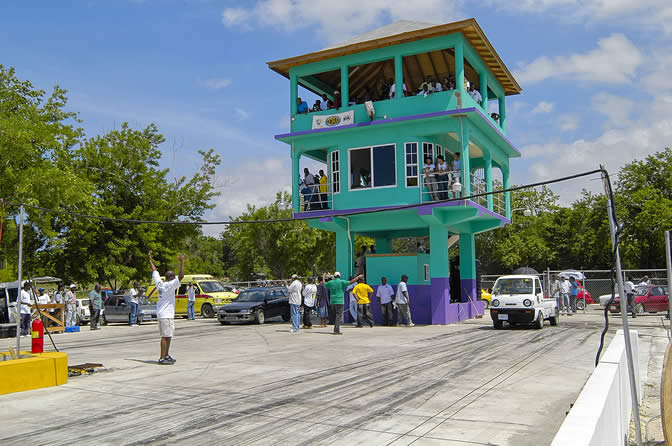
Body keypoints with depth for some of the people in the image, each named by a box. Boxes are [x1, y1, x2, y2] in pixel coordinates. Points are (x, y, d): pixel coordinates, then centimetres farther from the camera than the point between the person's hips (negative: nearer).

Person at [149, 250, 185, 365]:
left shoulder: (159, 283, 6)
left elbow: (154, 271, 19)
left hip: (161, 313, 9)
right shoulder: (170, 285, -17)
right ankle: (162, 358, -6)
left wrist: (150, 259, 29)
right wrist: (182, 262, -23)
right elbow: (181, 276, -26)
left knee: (168, 336, 17)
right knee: (166, 337, -6)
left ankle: (166, 355, 25)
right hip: (166, 314, -9)